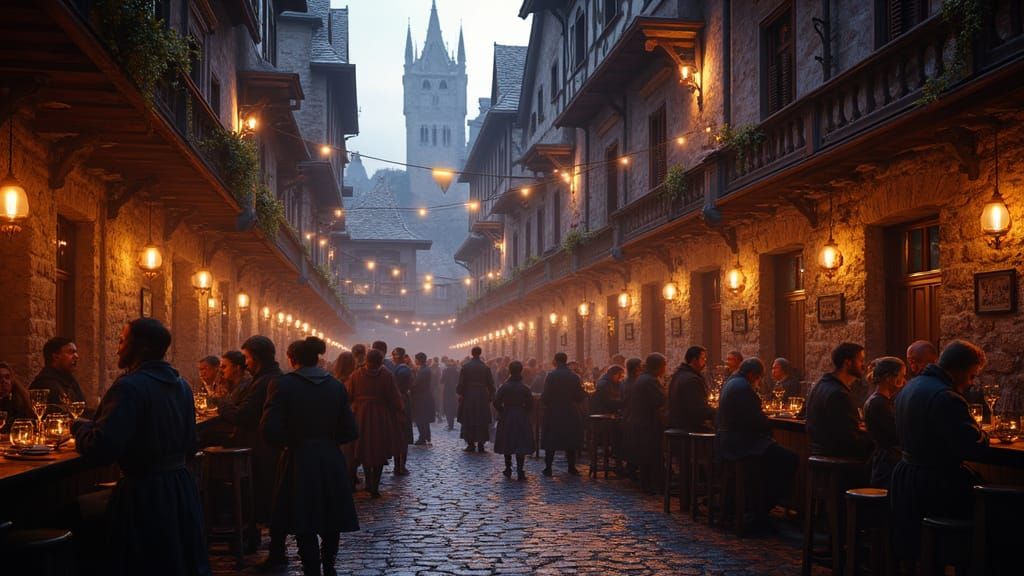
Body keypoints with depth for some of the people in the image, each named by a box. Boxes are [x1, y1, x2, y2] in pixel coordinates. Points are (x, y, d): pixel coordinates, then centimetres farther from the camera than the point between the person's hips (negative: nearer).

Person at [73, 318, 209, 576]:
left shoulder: (130, 386, -17)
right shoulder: (181, 385, 7)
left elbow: (101, 450, -22)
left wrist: (80, 426, -4)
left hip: (143, 496, -7)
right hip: (181, 488, 7)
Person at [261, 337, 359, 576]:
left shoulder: (283, 385, -9)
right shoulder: (336, 386, 2)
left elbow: (270, 430, -16)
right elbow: (350, 431, 1)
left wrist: (289, 441, 3)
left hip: (300, 462, -4)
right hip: (332, 462, 4)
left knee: (305, 526, 7)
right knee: (331, 518, 21)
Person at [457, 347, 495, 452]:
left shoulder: (466, 367, -7)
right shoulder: (485, 367, -3)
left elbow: (461, 382, -6)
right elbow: (490, 383, 0)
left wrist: (460, 394, 2)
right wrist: (490, 396, 8)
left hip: (469, 396, -1)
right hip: (482, 397, 1)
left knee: (469, 421, 8)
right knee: (482, 421, 7)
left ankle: (470, 444, 7)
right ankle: (480, 444, 4)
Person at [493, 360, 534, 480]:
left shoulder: (504, 387, -7)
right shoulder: (524, 388, -7)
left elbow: (497, 402, -8)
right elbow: (530, 404, -7)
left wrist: (502, 412, 7)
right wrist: (524, 411, 10)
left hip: (506, 418, 1)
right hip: (522, 419, -1)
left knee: (507, 444, 13)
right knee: (521, 444, 1)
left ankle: (508, 469, 17)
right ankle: (520, 471, -4)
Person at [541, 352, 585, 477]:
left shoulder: (551, 376, -12)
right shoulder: (574, 376, -3)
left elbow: (546, 396, -14)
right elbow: (580, 397, -1)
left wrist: (542, 399, 6)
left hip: (553, 413, -2)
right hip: (571, 414, 3)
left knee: (551, 440, 6)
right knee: (571, 440, 13)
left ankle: (548, 467, 5)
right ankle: (572, 467, 14)